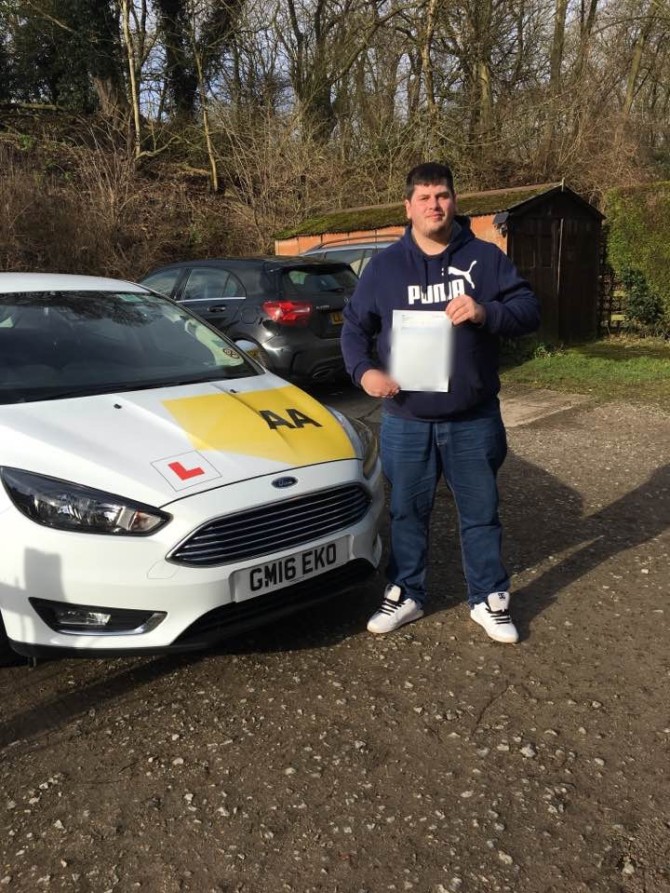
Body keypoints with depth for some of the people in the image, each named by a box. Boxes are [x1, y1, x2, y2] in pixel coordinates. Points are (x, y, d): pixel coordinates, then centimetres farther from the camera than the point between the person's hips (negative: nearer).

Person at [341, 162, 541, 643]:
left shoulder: (485, 257, 0)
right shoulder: (385, 265, 3)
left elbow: (530, 311, -2)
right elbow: (354, 326, 7)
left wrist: (487, 312, -23)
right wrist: (364, 370, -12)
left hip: (473, 420, 0)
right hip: (406, 422, 1)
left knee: (481, 513, 11)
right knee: (407, 513, 13)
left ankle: (489, 599, 28)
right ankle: (406, 595, 31)